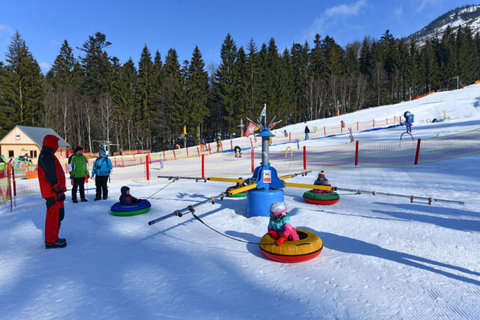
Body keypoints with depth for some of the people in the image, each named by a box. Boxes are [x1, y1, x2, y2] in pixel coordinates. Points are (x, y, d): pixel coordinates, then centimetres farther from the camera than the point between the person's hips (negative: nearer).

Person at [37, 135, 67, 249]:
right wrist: (59, 190, -20)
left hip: (53, 192, 11)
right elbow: (51, 176, -22)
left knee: (58, 215, 18)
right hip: (53, 193, -11)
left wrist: (60, 189, 25)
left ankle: (53, 238, 27)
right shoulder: (47, 156, -16)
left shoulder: (45, 155, 19)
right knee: (54, 216, -4)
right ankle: (50, 241, 3)